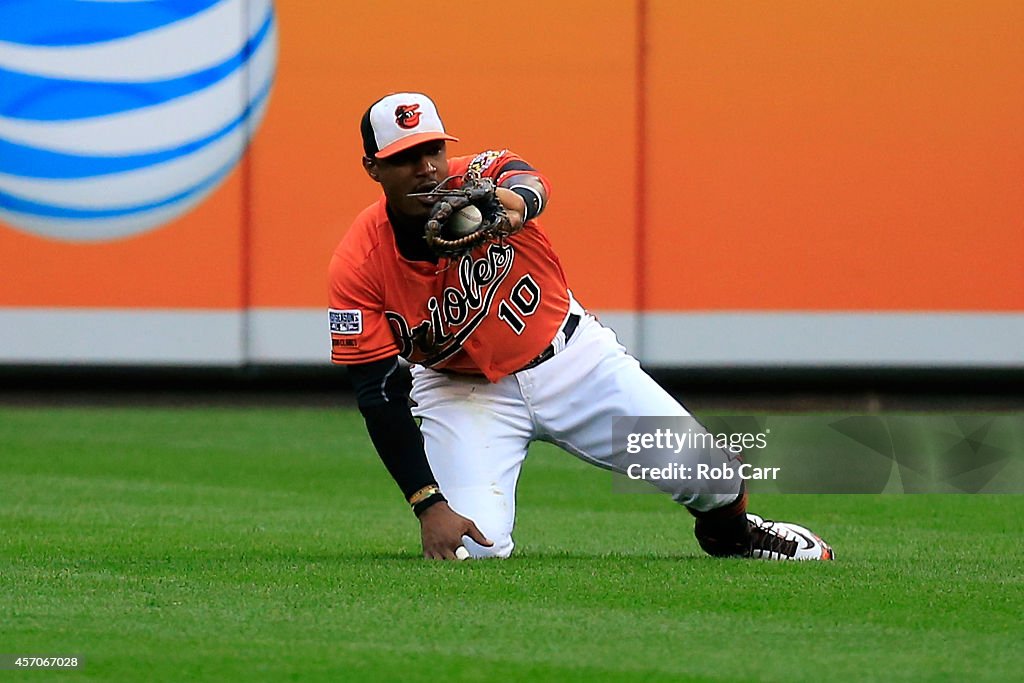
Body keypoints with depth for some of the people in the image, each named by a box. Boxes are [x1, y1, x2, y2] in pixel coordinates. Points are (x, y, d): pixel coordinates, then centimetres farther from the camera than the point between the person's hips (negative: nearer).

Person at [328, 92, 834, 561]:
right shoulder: (358, 267, -21)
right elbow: (378, 394, -19)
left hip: (573, 357, 1)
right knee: (474, 544, -23)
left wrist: (517, 202, -73)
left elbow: (529, 184, -46)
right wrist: (428, 506, -26)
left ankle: (729, 534, 31)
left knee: (707, 472, -7)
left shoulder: (482, 179, -21)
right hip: (463, 389, -1)